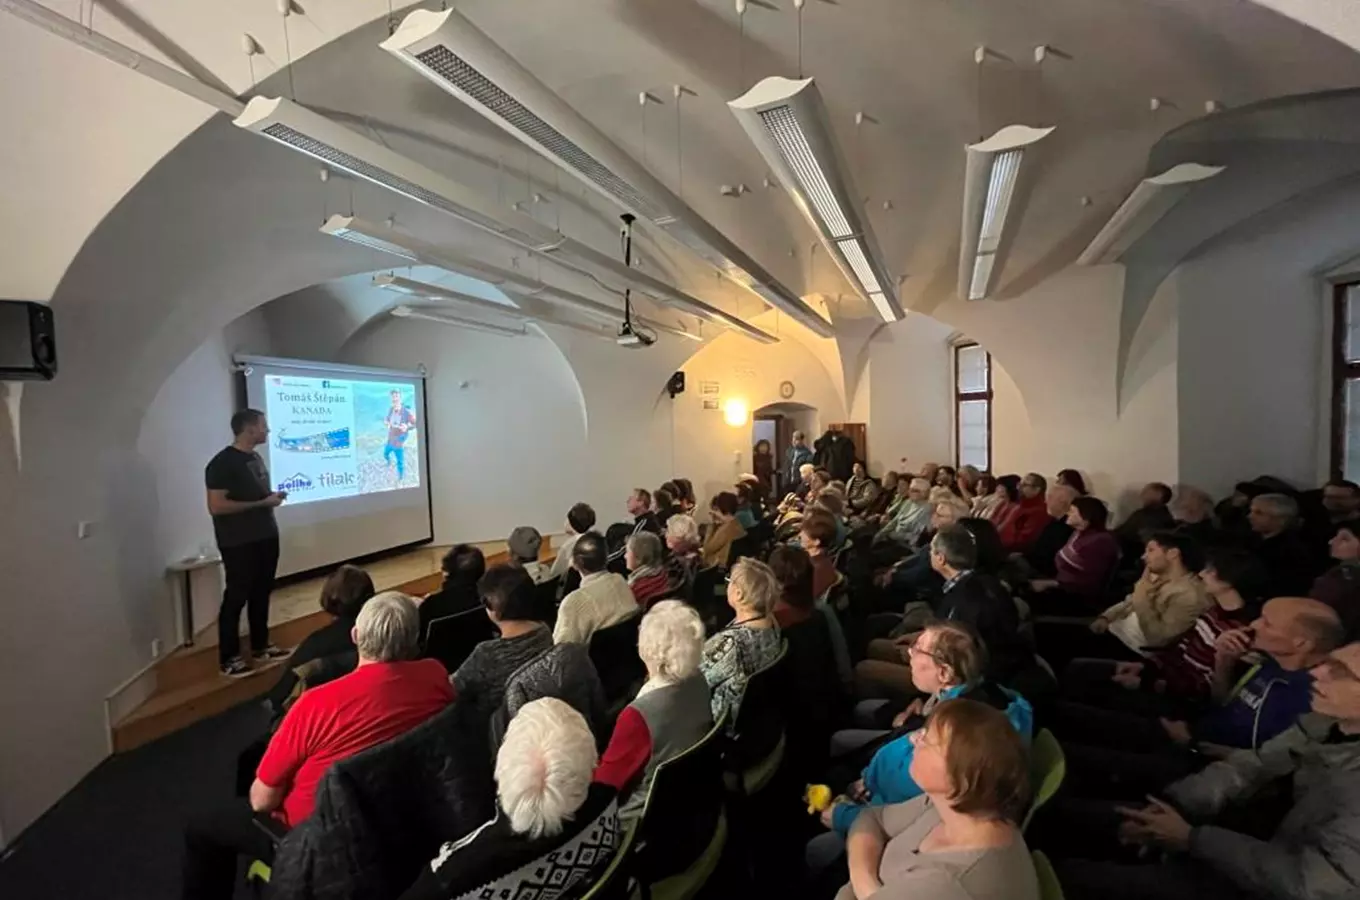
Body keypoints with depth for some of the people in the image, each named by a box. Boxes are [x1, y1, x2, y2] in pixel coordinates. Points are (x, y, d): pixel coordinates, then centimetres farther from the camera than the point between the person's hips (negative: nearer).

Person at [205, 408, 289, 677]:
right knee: (236, 597, 0)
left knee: (261, 593, 14)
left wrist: (273, 496, 2)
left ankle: (260, 647, 27)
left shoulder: (255, 458, 11)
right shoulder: (222, 463, -15)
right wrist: (261, 503, -20)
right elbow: (216, 506, -22)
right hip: (239, 543, -8)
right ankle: (229, 658, 11)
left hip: (265, 537, 8)